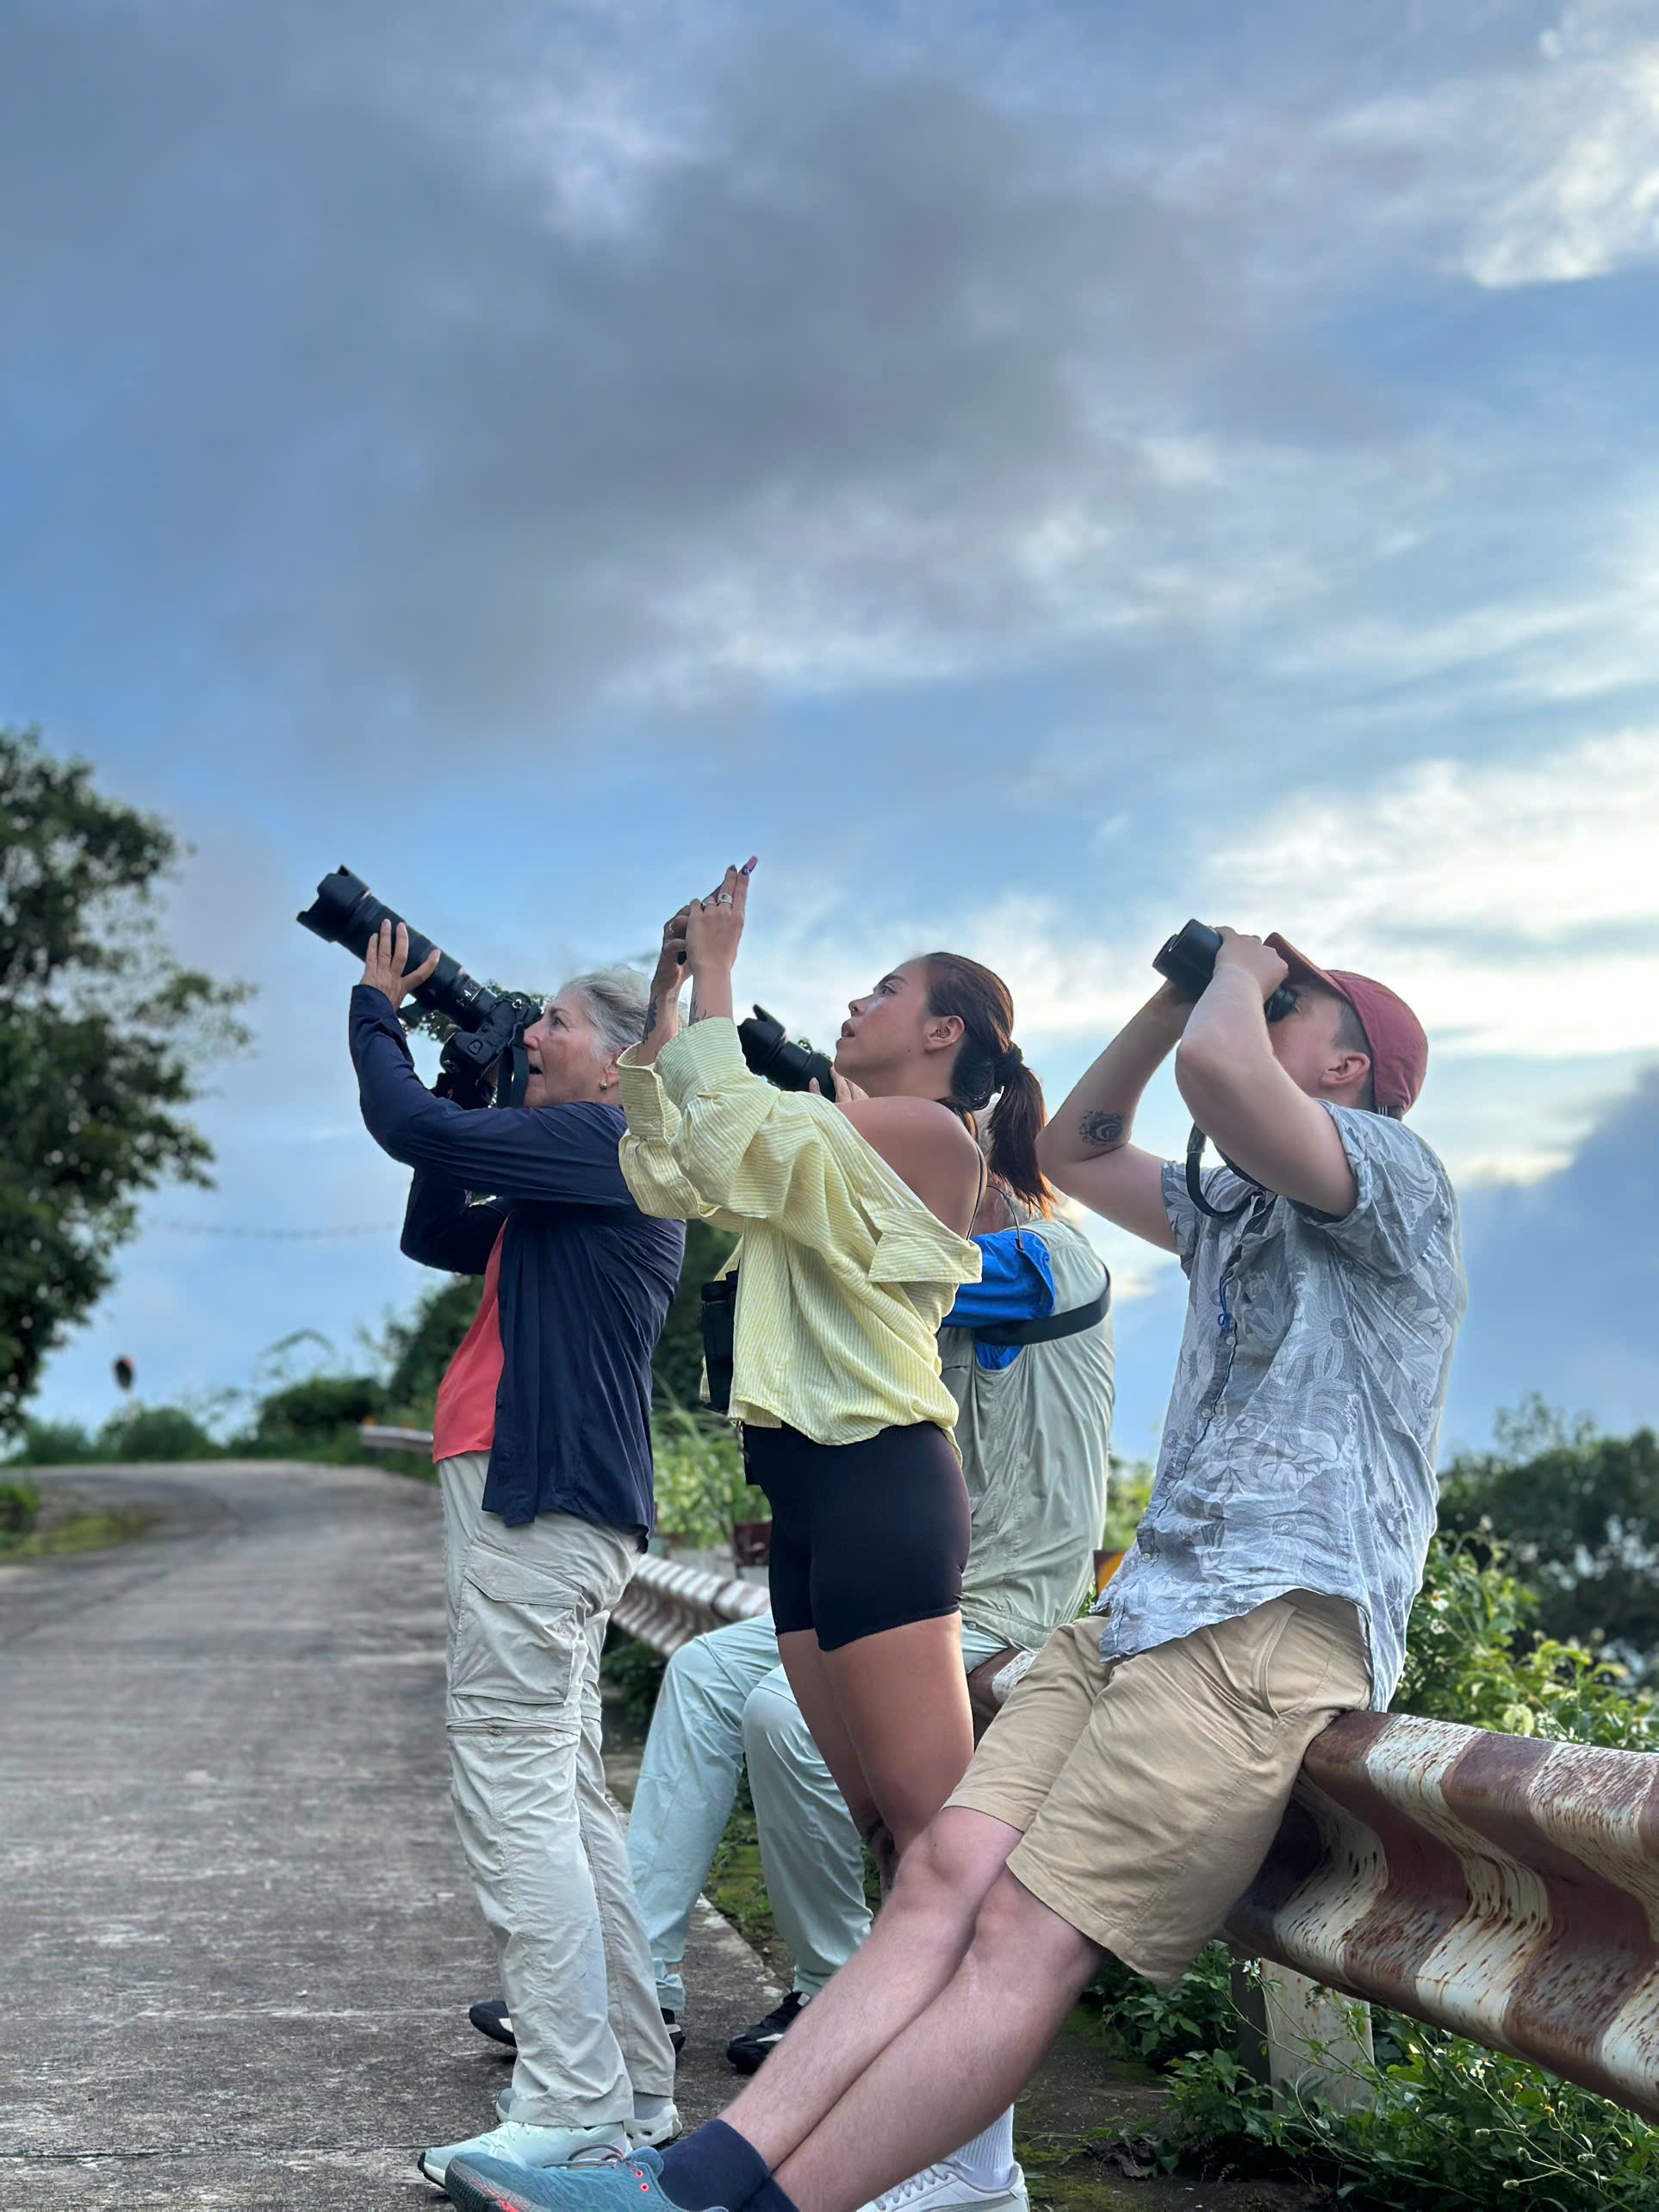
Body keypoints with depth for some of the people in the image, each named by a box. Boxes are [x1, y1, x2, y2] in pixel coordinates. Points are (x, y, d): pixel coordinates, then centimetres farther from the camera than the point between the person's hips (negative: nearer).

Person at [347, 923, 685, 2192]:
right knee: (569, 1802, 13)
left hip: (538, 1506, -11)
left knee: (515, 1801, -11)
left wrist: (377, 1010, 3)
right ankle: (634, 2090, 19)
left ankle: (573, 2112, -10)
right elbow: (439, 1238, 25)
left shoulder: (607, 1140, -10)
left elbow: (412, 1129, -16)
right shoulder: (596, 1171, 21)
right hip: (555, 1505, 11)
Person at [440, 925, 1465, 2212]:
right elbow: (1077, 1153, 40)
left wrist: (1244, 975, 4)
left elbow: (1218, 1069, -19)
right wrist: (1177, 995, 29)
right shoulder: (1236, 1205, 30)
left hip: (1271, 1629, -8)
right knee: (947, 1875, -11)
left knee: (1024, 1938, -17)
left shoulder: (1390, 1169, 1)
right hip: (1139, 1614, 8)